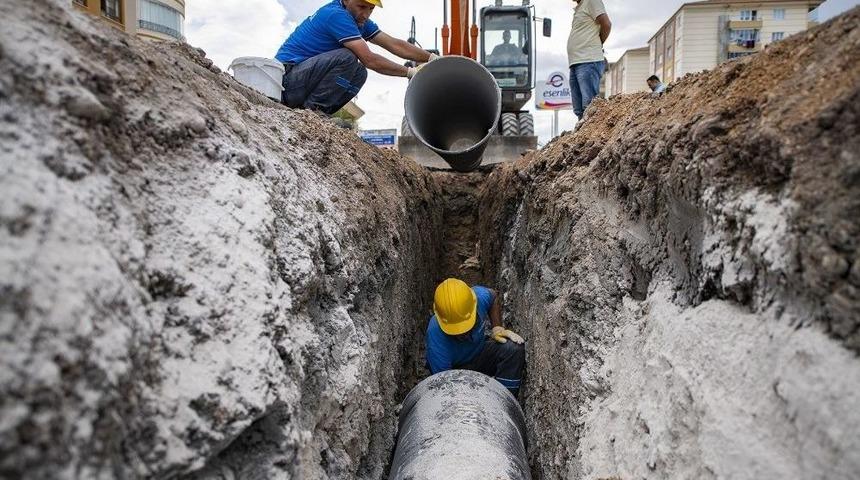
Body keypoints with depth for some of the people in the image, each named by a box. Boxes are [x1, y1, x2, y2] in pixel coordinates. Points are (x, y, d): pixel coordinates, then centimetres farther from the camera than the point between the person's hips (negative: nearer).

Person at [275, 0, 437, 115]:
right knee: (346, 58, -25)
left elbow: (394, 44, 6)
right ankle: (311, 108, -15)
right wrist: (410, 72, -18)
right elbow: (369, 59, -23)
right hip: (287, 78, -9)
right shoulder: (337, 15, -19)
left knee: (360, 72, -2)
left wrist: (431, 58, -2)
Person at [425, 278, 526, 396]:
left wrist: (497, 328, -7)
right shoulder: (436, 337, -35)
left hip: (480, 350, 4)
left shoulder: (480, 296, -25)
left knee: (515, 348, -25)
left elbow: (494, 298, 3)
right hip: (455, 369, -4)